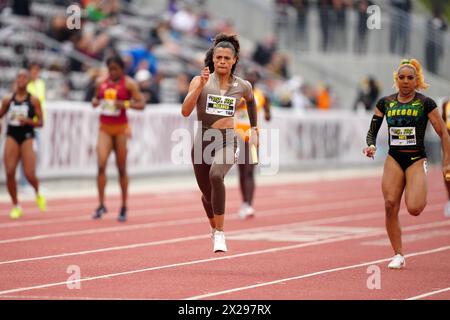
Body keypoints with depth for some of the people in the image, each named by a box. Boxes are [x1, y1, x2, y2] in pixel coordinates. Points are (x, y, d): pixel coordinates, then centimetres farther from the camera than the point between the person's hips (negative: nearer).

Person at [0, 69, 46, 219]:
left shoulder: (33, 101, -1)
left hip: (27, 137, -2)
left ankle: (38, 194, 23)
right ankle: (16, 206, 7)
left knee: (29, 174, -12)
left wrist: (28, 121, -17)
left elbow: (40, 122, 0)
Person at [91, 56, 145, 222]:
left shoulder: (129, 83, -4)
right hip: (105, 128, 3)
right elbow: (97, 98, 23)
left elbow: (141, 104, -7)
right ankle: (101, 205, -11)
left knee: (121, 169, 5)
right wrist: (95, 102, -1)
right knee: (101, 164, -14)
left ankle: (124, 207, 15)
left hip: (121, 129, -3)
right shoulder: (101, 83, 8)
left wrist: (126, 104, -23)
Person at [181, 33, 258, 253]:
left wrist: (254, 129, 27)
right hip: (203, 141, 1)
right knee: (207, 193, 13)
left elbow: (251, 101, 26)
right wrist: (201, 85, -24)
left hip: (227, 142, -1)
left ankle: (220, 234, -27)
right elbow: (185, 111, -16)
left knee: (216, 176, -32)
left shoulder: (242, 86, 2)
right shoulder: (200, 81, -5)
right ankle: (214, 228, 45)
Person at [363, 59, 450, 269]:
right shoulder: (385, 103, 5)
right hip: (394, 159, 3)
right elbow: (372, 129, 9)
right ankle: (398, 256, 3)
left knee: (414, 209, -19)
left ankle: (422, 196, 21)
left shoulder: (425, 103, -5)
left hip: (416, 160, -3)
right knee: (390, 206, -10)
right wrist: (371, 145, -13)